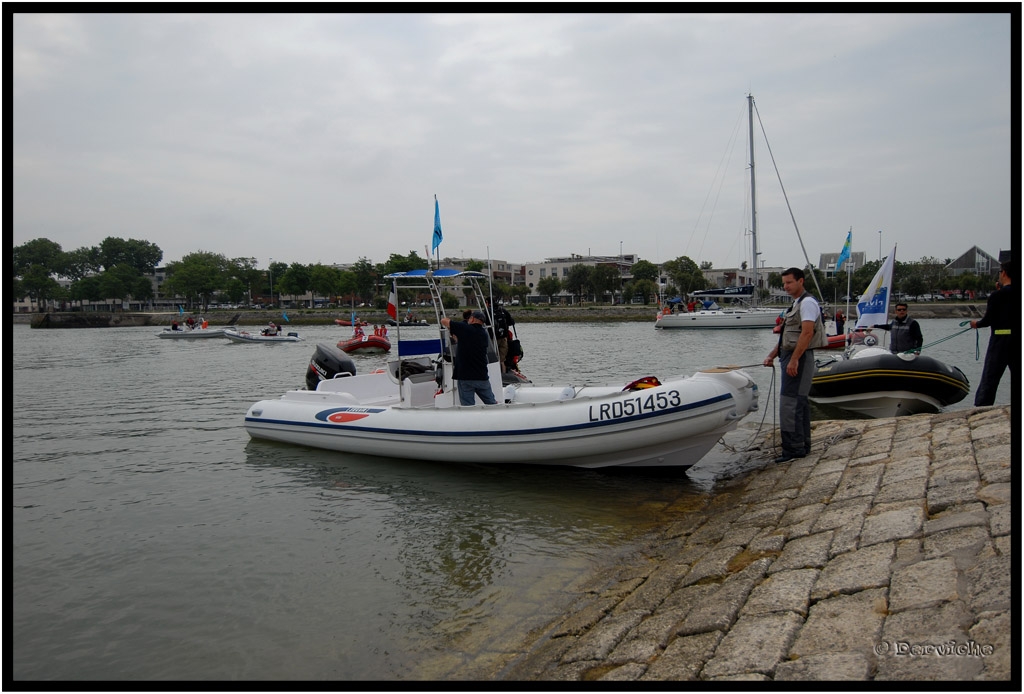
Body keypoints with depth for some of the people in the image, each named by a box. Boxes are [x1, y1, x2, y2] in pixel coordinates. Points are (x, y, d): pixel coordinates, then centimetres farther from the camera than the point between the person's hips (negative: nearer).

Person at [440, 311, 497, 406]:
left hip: (465, 376, -5)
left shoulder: (465, 328, -8)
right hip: (482, 376, 5)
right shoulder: (484, 334, 9)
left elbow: (443, 320, -1)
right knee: (492, 403, 17)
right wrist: (455, 335, 30)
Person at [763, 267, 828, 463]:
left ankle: (793, 449, -10)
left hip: (798, 358, -11)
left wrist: (794, 360, -27)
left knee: (789, 403, -12)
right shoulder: (796, 304, 20)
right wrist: (771, 355, 16)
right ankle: (802, 445, 21)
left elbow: (807, 333, -23)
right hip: (791, 358, 11)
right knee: (799, 403, 14)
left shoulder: (807, 302, -11)